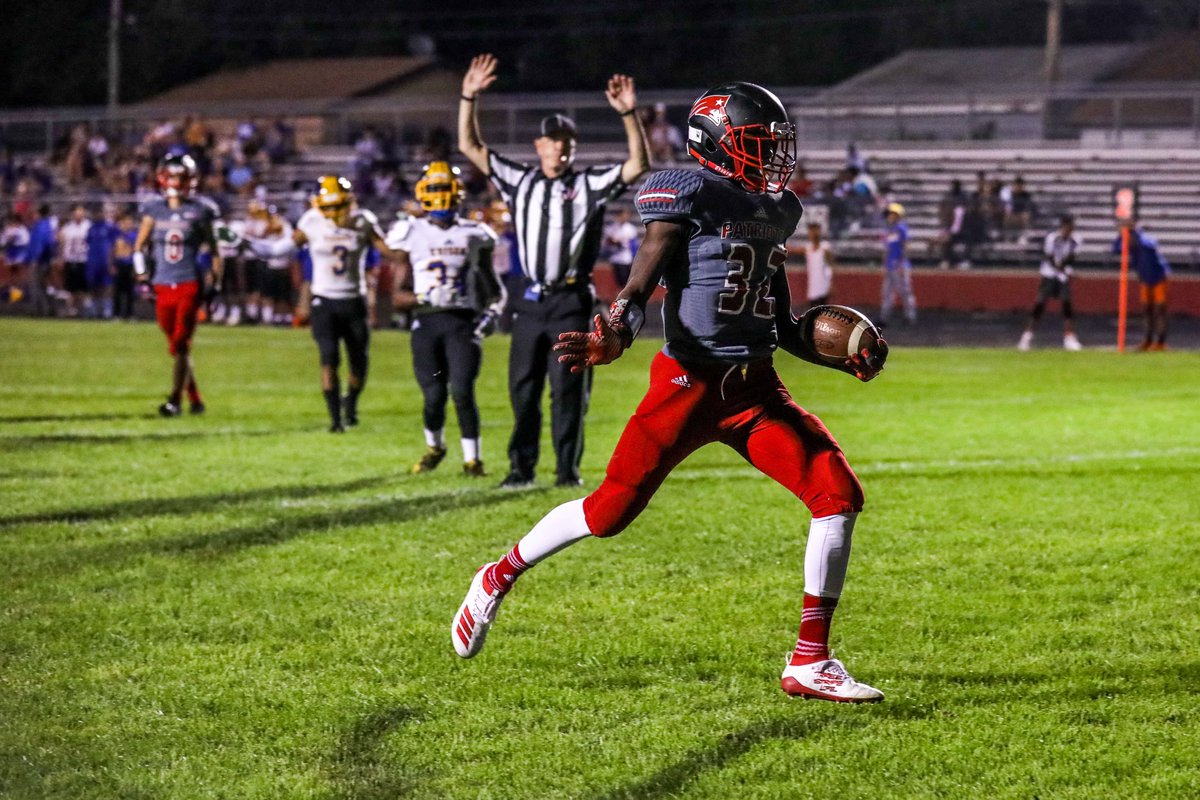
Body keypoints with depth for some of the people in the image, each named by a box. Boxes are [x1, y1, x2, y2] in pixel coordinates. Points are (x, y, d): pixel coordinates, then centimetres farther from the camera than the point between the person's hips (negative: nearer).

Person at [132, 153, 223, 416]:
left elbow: (213, 250, 6)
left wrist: (214, 282, 1)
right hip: (163, 286, 4)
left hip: (190, 285, -4)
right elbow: (139, 246, 14)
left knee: (181, 344, -12)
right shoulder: (154, 209, 6)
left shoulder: (199, 211, -1)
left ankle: (175, 400, -10)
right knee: (176, 346, 9)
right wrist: (142, 276, 2)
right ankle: (195, 399, 22)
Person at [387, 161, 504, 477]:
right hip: (427, 323, 0)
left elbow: (491, 286, 19)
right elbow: (399, 295, 3)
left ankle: (472, 458, -2)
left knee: (462, 391, -14)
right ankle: (434, 447, 25)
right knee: (434, 395, -4)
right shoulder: (411, 235, 4)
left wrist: (492, 311, 0)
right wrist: (425, 298, -17)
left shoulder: (474, 235, 11)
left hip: (463, 323, 1)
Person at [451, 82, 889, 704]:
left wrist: (845, 358, 10)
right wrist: (610, 340, -32)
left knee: (837, 494, -8)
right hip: (689, 380, -6)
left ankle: (809, 663, -2)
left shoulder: (774, 213, 16)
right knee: (612, 508, -5)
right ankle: (498, 577, 23)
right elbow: (638, 291, -13)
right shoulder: (690, 197, -7)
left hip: (755, 388, 7)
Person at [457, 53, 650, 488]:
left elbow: (638, 165, -10)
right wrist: (469, 98, -2)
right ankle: (521, 466, 14)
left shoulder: (589, 184, 1)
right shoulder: (519, 180, 9)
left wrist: (629, 114, -20)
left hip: (572, 301, -3)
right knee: (523, 387, 6)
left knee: (569, 389, 0)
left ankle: (568, 468, 8)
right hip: (531, 300, 3)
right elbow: (470, 146, 9)